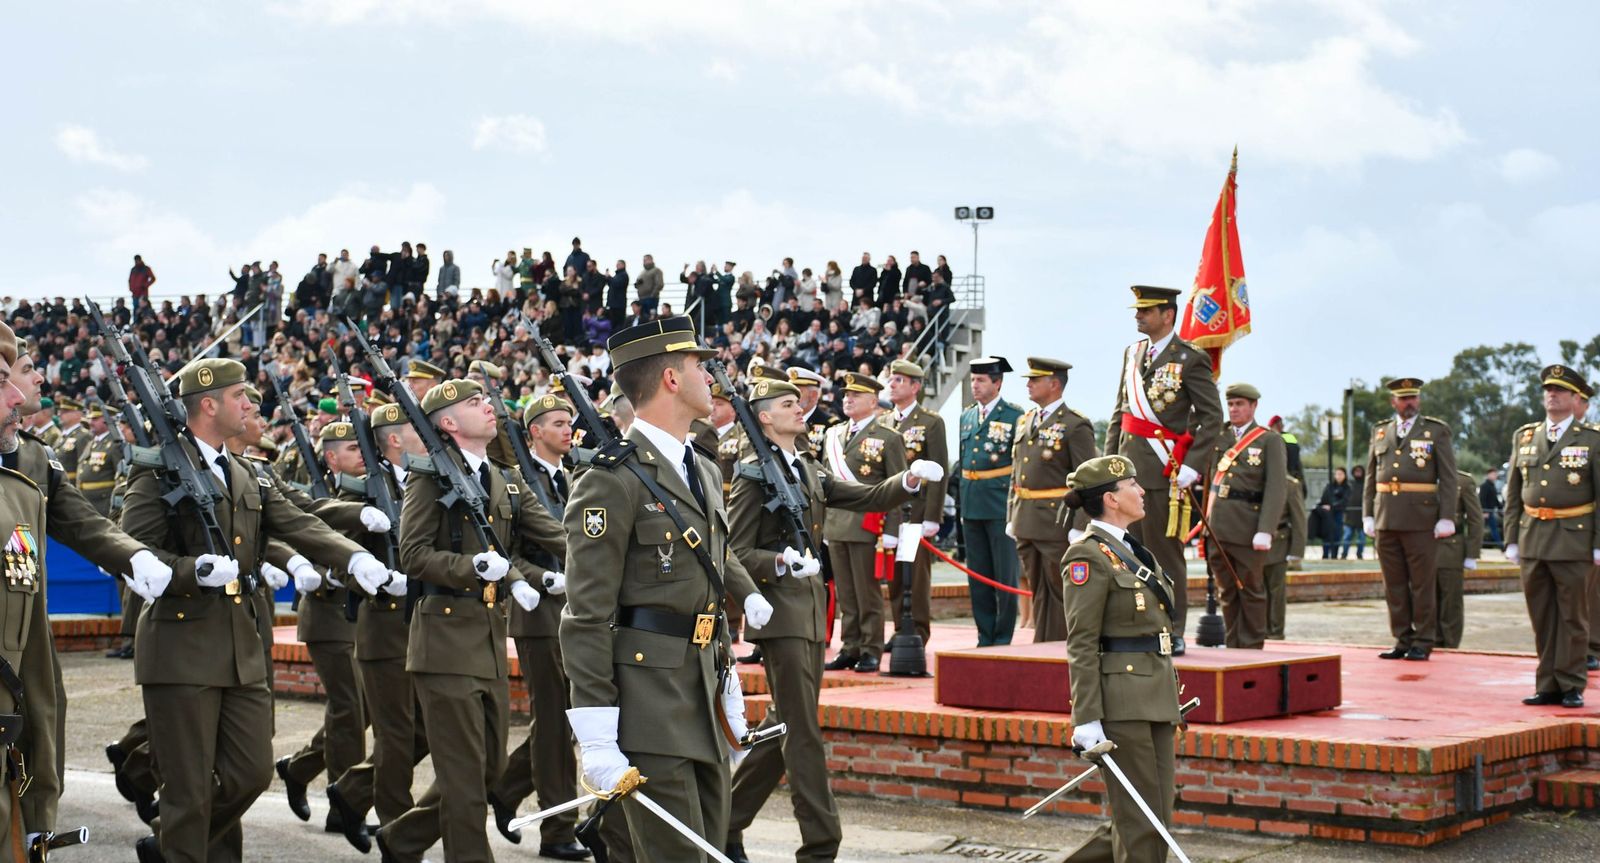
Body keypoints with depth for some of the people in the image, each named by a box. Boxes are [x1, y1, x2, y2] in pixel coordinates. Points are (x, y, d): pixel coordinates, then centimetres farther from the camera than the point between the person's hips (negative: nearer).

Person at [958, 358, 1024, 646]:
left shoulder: (1015, 416, -5)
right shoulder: (966, 417, 13)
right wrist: (963, 499, 14)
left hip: (1001, 505, -6)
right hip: (971, 506, 6)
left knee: (1005, 576, 0)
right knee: (978, 576, 9)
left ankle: (1003, 638, 7)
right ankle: (985, 638, 16)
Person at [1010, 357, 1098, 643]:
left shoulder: (1075, 425, -9)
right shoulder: (1025, 421, 14)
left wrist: (1080, 527, -17)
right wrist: (1011, 517, 15)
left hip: (1057, 522, -7)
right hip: (1026, 523, 7)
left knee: (1062, 591, 0)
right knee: (1038, 592, 13)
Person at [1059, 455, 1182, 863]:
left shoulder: (1132, 549, 17)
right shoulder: (1088, 555, -11)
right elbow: (1081, 644, -15)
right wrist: (1087, 719, -19)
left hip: (1154, 696, 9)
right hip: (1121, 701, -9)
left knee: (1156, 821, 10)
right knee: (1139, 822, -3)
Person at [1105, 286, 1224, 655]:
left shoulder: (1190, 358, -7)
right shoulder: (1132, 353, 13)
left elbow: (1212, 417, -8)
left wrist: (1192, 466, -14)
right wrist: (1110, 460, 11)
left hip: (1165, 472, -6)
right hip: (1128, 469, 6)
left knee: (1165, 554, -1)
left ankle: (1172, 633, 6)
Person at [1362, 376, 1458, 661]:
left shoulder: (1437, 431, 3)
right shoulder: (1380, 432, 14)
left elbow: (1448, 478, -1)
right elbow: (1371, 477, 16)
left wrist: (1446, 518, -8)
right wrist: (1368, 515, 9)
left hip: (1421, 519, -4)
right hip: (1386, 519, 4)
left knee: (1422, 584, 0)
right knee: (1394, 584, 6)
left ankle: (1422, 643, 5)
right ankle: (1402, 641, 14)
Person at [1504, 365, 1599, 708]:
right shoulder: (1524, 437, 11)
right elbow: (1513, 493, 13)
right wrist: (1512, 538, 7)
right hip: (1532, 541, 4)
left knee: (1572, 616, 2)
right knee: (1541, 616, 7)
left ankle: (1571, 686, 9)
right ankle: (1548, 685, 13)